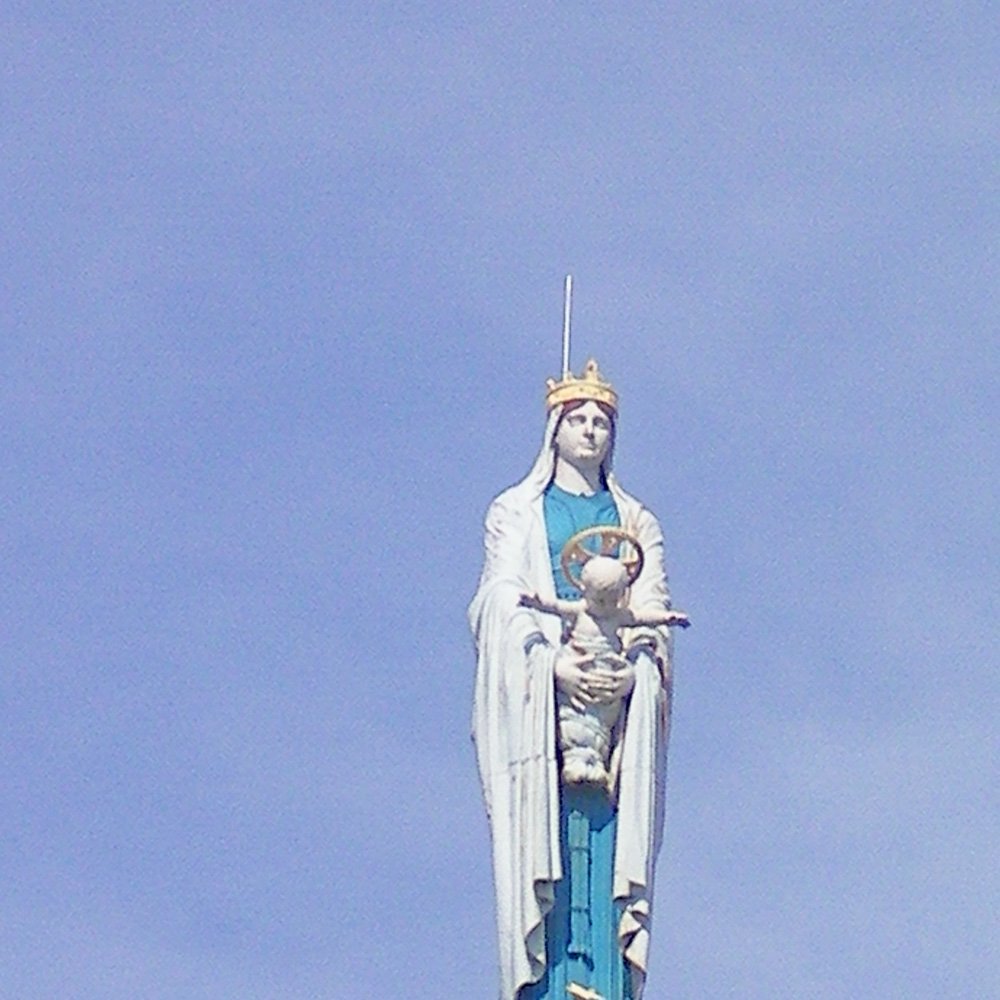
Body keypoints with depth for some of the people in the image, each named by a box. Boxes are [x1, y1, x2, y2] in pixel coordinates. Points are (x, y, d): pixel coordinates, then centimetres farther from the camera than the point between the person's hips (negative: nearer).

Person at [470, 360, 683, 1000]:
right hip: (534, 691, -2)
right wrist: (554, 662, -16)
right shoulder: (515, 511, 17)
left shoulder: (636, 521, 23)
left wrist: (629, 670, -12)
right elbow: (504, 601, 2)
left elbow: (653, 609, 10)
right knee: (541, 824, -16)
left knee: (613, 842, -12)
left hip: (619, 693, 2)